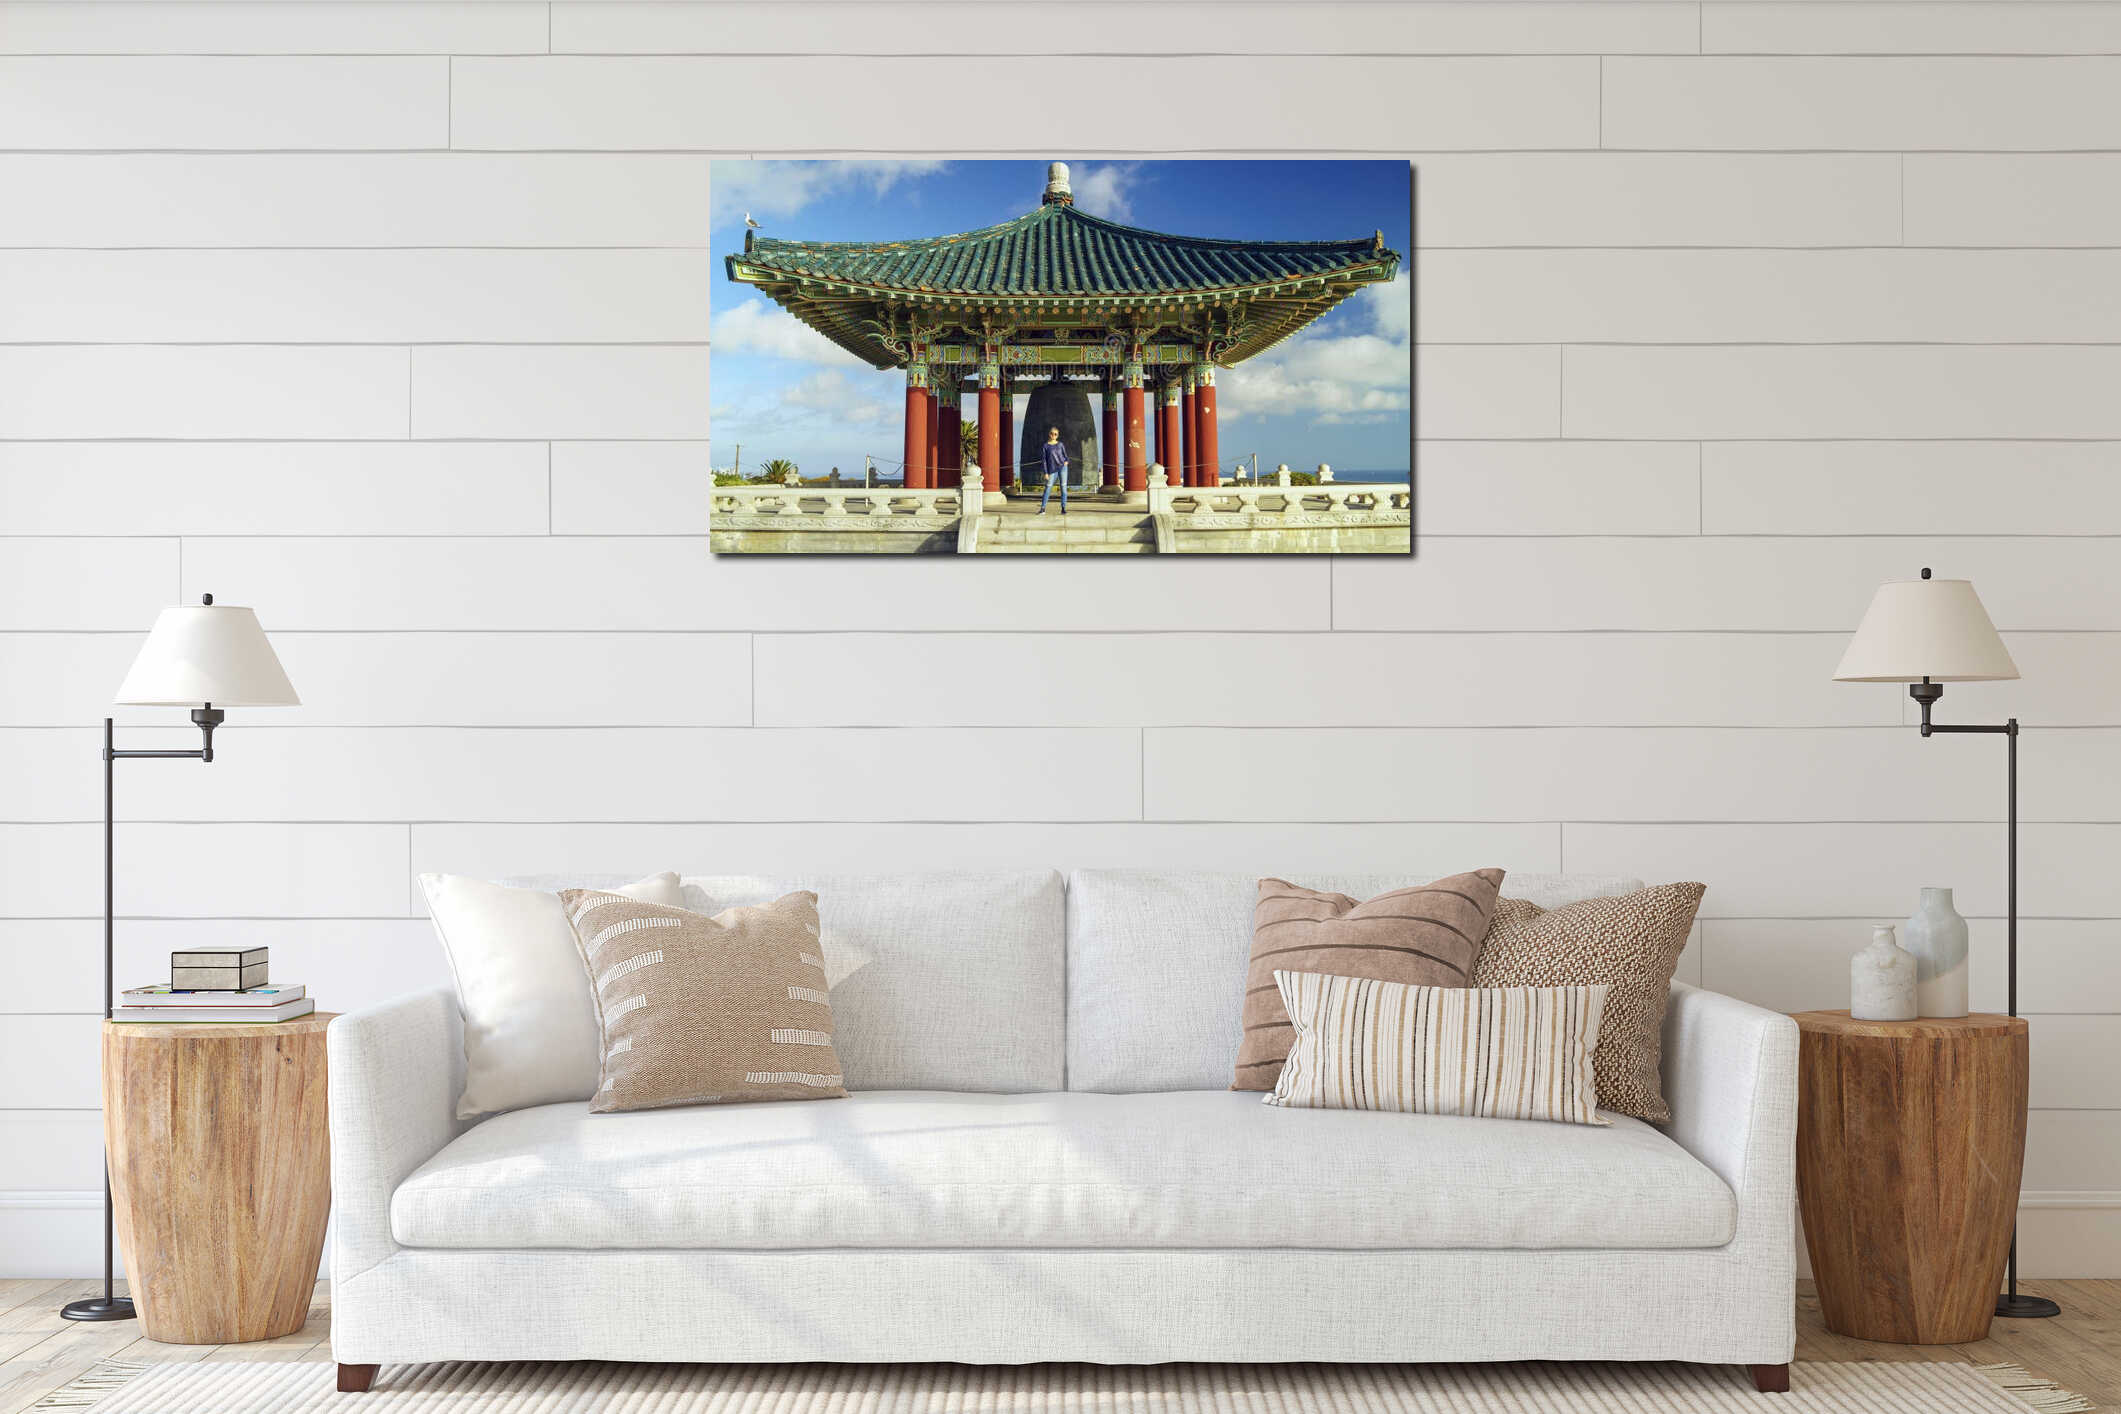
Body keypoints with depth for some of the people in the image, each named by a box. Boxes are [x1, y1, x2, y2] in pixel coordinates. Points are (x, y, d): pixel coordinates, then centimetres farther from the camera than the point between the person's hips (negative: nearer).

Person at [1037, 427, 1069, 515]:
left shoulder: (1060, 444, 8)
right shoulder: (1045, 446, 2)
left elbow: (1065, 455, 18)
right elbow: (1043, 460, 1)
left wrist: (1066, 461, -4)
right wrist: (1046, 473, -4)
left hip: (1062, 467, 2)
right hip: (1052, 470, -2)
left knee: (1063, 487, -2)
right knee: (1048, 488, -7)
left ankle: (1063, 508, 1)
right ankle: (1042, 508, -4)